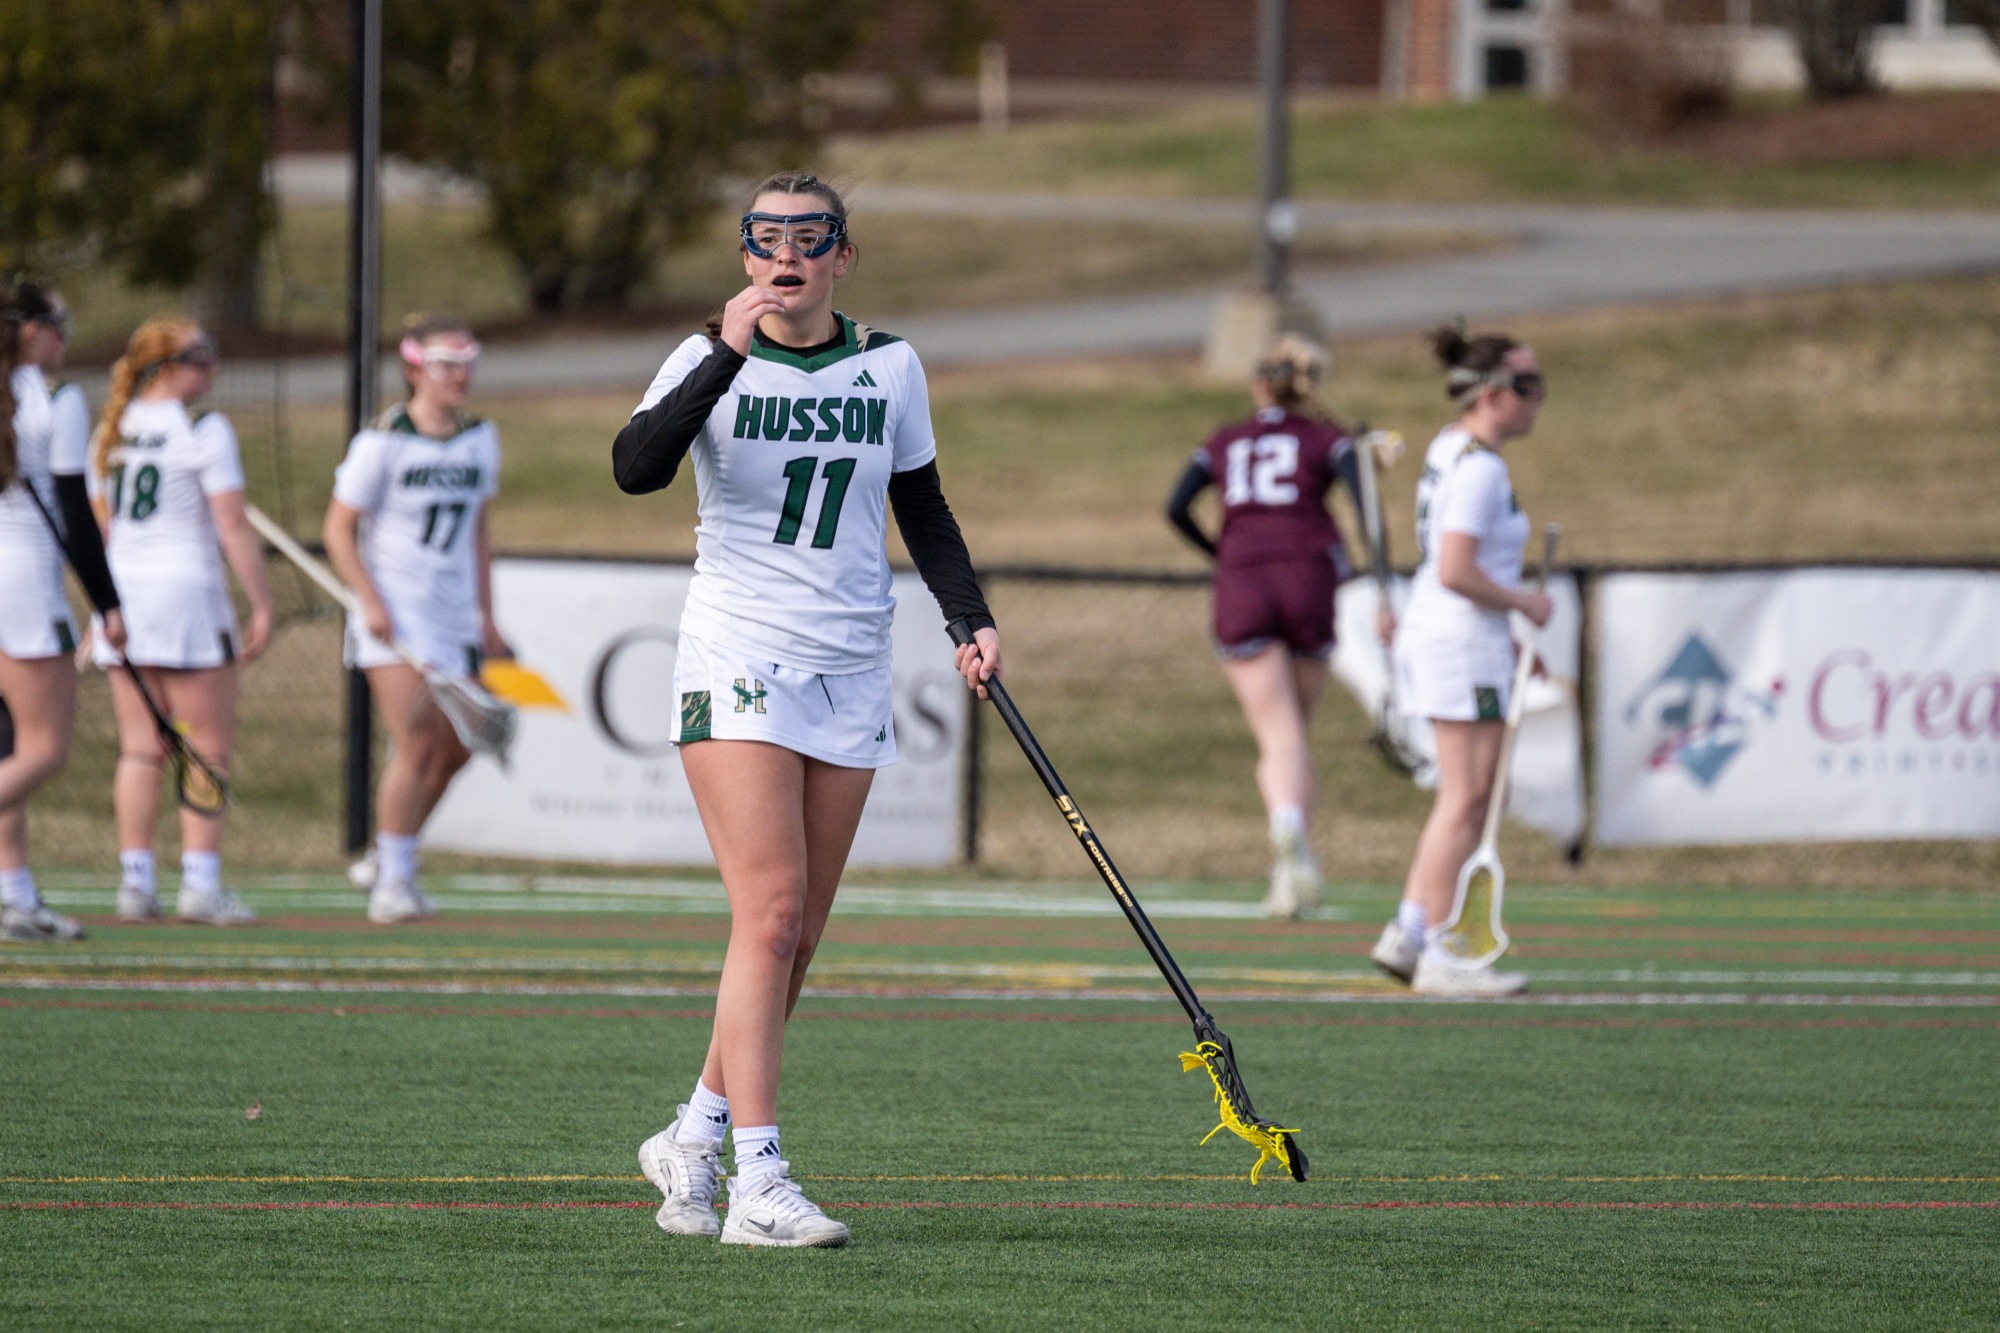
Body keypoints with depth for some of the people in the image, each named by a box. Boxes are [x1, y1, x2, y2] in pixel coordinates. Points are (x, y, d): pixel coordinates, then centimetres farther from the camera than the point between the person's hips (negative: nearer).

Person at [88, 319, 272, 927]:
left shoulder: (110, 431, 10)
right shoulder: (204, 431, -9)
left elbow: (97, 527, 14)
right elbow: (233, 526, -13)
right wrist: (261, 604, -9)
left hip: (121, 593, 6)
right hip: (187, 591, -6)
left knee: (141, 750, 8)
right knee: (209, 747, 0)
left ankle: (135, 882, 4)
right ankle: (200, 882, -5)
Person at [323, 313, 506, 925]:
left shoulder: (480, 439, 9)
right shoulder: (383, 443, -9)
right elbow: (339, 529, -5)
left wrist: (486, 616, 16)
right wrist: (371, 600, -15)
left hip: (454, 616, 6)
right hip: (395, 614, -6)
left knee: (454, 750, 6)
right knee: (418, 741, -15)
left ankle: (390, 857, 24)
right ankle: (393, 882, -8)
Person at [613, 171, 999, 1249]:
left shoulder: (888, 365, 8)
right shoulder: (711, 362, -4)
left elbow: (922, 510, 18)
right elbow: (636, 468, -22)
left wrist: (972, 621, 6)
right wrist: (728, 353, -29)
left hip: (850, 672, 5)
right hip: (737, 663, -5)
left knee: (795, 939, 5)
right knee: (771, 915, -16)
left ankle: (693, 1137, 22)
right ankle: (757, 1182, -18)